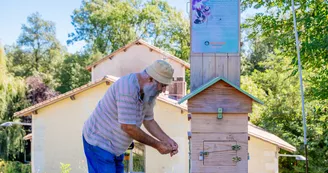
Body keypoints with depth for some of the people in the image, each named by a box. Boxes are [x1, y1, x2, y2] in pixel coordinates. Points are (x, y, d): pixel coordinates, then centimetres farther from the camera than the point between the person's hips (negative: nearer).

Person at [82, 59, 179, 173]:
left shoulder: (146, 92, 0)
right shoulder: (128, 88, -29)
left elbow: (149, 120, 9)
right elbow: (128, 127, -29)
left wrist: (167, 140, -5)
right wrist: (157, 145, -20)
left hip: (116, 147, 9)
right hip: (99, 142, -9)